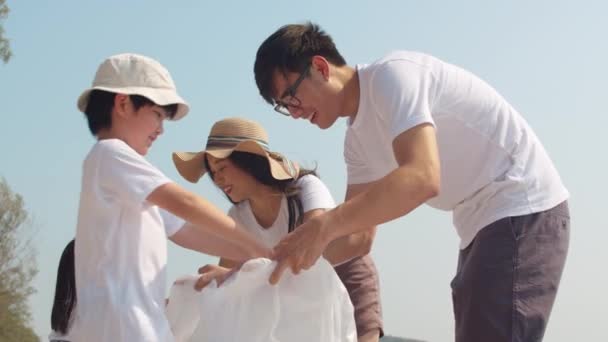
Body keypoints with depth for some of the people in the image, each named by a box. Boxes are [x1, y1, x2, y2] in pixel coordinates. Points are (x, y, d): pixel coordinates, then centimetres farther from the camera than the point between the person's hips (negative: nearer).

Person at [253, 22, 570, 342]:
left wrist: (323, 226, -36)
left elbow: (422, 178, -33)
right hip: (482, 223, 10)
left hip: (522, 210, -10)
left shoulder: (391, 74, -18)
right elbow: (358, 235, 12)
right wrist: (291, 253, -2)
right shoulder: (358, 138, 11)